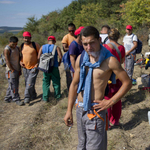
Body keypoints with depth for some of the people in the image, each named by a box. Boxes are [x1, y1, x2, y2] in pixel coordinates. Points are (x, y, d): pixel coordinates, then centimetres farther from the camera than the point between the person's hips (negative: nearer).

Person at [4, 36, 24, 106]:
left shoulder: (17, 48, 12)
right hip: (11, 71, -8)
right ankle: (16, 99, 4)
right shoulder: (7, 49, -13)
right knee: (13, 86, -3)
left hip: (17, 70, 8)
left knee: (13, 85, 14)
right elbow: (7, 61, -16)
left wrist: (19, 69, 12)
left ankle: (7, 98, 26)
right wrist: (12, 70, -16)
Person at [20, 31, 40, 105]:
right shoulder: (21, 46, 6)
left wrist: (38, 63, -10)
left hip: (34, 68, -5)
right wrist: (20, 62, 1)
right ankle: (33, 96, 31)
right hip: (25, 68, 5)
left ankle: (27, 98, 0)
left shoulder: (35, 45, -7)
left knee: (30, 84, -12)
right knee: (27, 84, 12)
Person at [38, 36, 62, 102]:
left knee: (46, 82, 9)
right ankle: (57, 96, 25)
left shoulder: (42, 47, 4)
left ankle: (45, 98, 11)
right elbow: (60, 57, -13)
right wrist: (59, 63, 6)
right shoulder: (56, 47, -4)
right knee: (56, 82, 14)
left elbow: (38, 57, -2)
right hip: (54, 67, -2)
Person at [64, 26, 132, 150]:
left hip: (95, 111, -5)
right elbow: (74, 84, 8)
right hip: (80, 109, 6)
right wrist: (69, 110, 7)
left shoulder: (109, 60, -13)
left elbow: (127, 83, -9)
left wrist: (110, 102, -13)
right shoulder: (80, 59, 3)